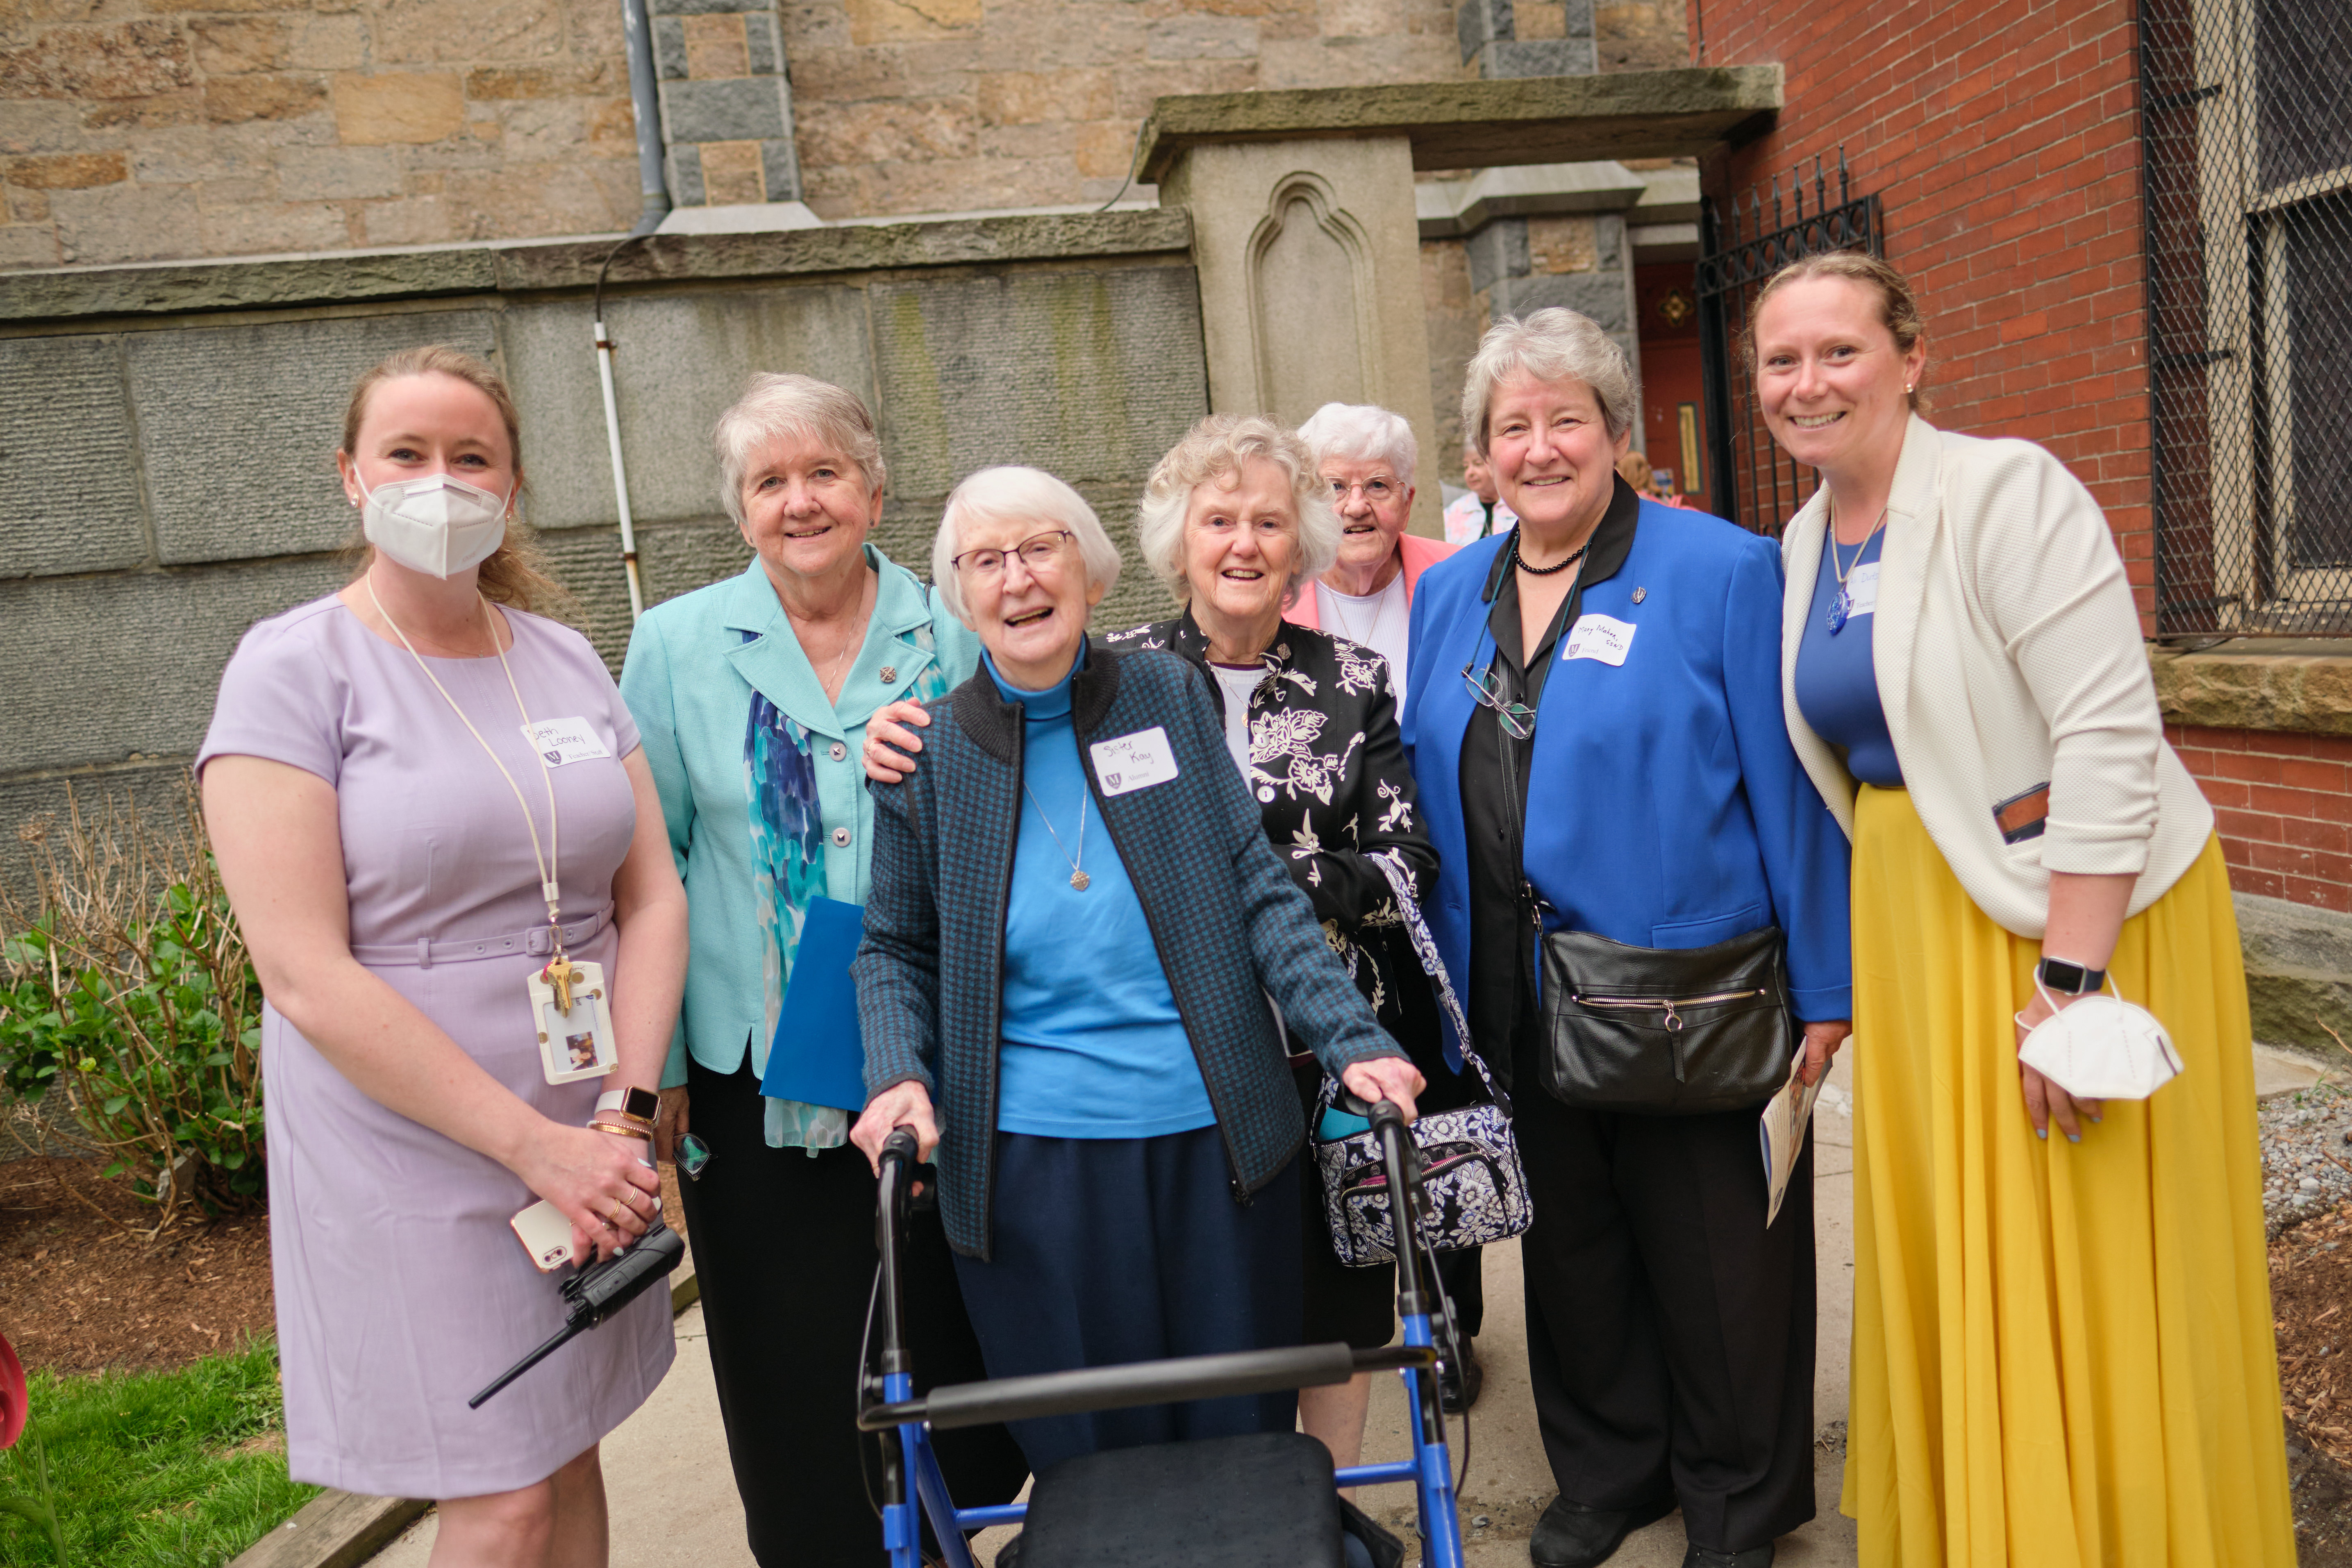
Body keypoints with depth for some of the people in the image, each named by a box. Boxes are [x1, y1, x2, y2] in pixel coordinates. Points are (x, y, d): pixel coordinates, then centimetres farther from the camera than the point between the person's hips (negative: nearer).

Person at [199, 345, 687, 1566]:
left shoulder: (566, 662, 7)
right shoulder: (292, 669, -9)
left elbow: (652, 896, 4)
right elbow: (306, 975, -15)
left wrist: (625, 1115, -9)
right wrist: (535, 1145, -16)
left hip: (589, 1155, 5)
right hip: (415, 1159, -5)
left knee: (569, 1448, 17)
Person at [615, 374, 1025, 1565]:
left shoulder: (952, 638, 1)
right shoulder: (677, 645, 0)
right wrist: (653, 1063, -1)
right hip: (759, 1072, 0)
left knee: (953, 1340, 13)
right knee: (797, 1371, 9)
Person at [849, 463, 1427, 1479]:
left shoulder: (1169, 694, 3)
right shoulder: (925, 751, 2)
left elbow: (1258, 890, 1)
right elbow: (896, 949, 9)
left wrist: (1352, 1041, -9)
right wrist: (899, 1073, -8)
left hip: (1216, 1135, 1)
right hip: (1034, 1157, 0)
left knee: (1243, 1438, 13)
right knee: (1087, 1462, 10)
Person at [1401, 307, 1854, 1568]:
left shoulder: (1722, 573, -7)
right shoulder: (1447, 596, 8)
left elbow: (1789, 792, -9)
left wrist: (1821, 990, -10)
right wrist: (1449, 980, 9)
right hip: (1516, 1002, 5)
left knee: (1716, 1261, 10)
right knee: (1567, 1244, 19)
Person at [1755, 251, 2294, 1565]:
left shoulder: (2005, 491, -16)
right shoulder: (1809, 541, 7)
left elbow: (2109, 741, -21)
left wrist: (2066, 983, -23)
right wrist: (1848, 963, 15)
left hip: (2080, 910, -7)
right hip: (1917, 921, 7)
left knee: (2090, 1290, 3)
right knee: (1946, 1260, 17)